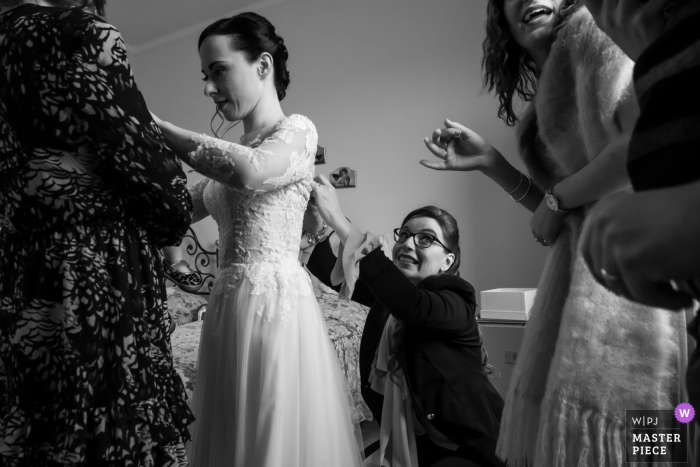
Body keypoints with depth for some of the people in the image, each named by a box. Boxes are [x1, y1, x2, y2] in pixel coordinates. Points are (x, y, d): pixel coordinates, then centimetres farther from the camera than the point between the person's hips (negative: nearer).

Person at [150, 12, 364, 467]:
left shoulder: (297, 129, -3)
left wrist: (152, 125, -17)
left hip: (274, 300, -7)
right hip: (229, 305, 7)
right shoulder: (237, 149, 18)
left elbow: (252, 171, -24)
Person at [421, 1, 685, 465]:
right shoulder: (543, 100, 21)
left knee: (602, 423, -6)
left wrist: (556, 199, -5)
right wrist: (488, 162, 11)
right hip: (582, 260, 8)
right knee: (551, 424, 10)